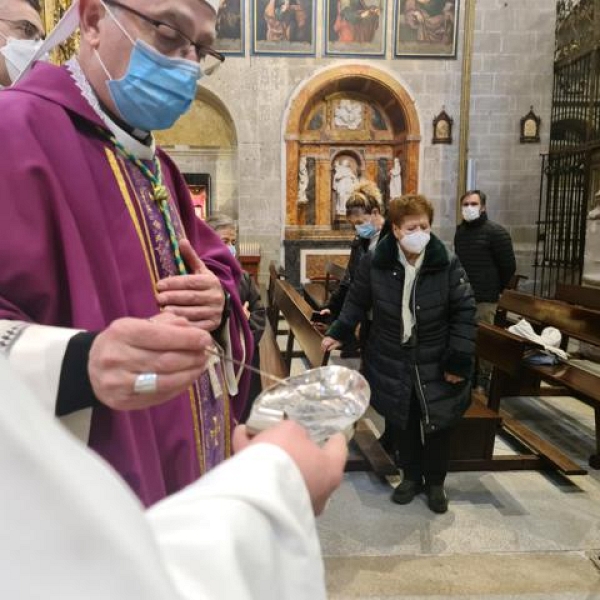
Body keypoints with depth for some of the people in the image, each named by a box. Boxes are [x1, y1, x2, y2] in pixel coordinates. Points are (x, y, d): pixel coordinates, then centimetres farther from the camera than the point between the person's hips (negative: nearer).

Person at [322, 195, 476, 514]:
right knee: (400, 422, 13)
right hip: (391, 360, 1)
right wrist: (339, 332, -2)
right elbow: (357, 302, 5)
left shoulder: (447, 263, -14)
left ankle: (435, 482, 34)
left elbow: (464, 312, -10)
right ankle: (411, 476, 36)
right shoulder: (374, 262, -11)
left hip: (435, 362, -1)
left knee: (438, 424, 10)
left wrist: (459, 360, -12)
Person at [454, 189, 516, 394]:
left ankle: (483, 382, 6)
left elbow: (509, 265, -4)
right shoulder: (460, 231, 14)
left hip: (484, 298, -6)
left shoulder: (495, 232, -7)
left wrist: (495, 288, 2)